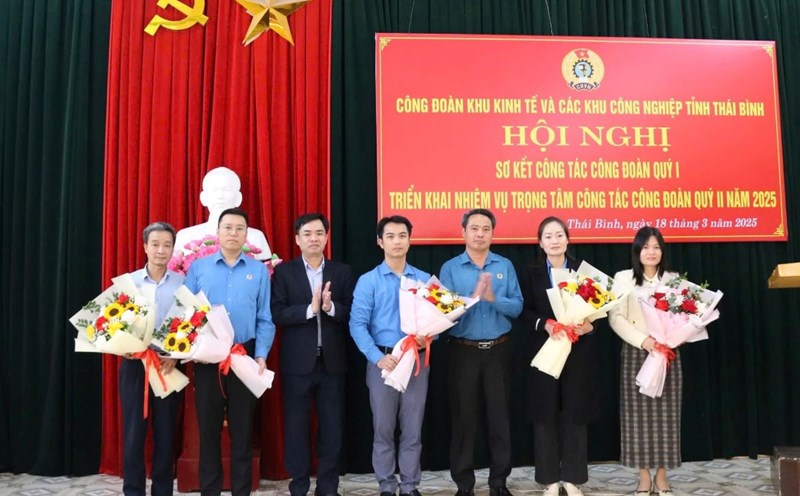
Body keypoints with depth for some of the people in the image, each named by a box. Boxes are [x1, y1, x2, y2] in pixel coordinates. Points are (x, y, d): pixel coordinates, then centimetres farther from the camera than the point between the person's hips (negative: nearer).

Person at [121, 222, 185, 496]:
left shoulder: (182, 283, 1)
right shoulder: (129, 281, 3)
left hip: (169, 365, 0)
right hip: (135, 364, 0)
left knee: (165, 433, 7)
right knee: (133, 432, 4)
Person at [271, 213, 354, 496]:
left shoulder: (342, 271, 6)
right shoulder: (283, 271, 1)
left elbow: (352, 313, -1)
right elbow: (277, 314, -9)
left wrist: (331, 307, -19)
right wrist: (310, 309, -21)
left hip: (332, 362, 2)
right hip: (298, 362, -1)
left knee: (332, 427, 8)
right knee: (296, 427, 7)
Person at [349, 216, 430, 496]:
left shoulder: (425, 280, 7)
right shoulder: (368, 281, -1)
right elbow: (357, 324, -8)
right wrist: (378, 357, -19)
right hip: (383, 360, -2)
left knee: (413, 428, 8)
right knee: (383, 428, 7)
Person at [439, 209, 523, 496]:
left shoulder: (505, 266, 4)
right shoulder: (450, 268, -1)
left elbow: (517, 307, -4)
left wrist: (493, 298, -20)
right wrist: (474, 296, -22)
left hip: (498, 351, 1)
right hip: (464, 351, -1)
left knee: (500, 416, 8)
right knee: (464, 418, 7)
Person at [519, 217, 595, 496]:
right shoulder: (530, 273, 5)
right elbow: (524, 311, -2)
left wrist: (589, 324, -16)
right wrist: (546, 324, -19)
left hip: (578, 351, 1)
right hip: (544, 351, 0)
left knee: (575, 412, 5)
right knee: (546, 413, 2)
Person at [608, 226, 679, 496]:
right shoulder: (623, 278, 3)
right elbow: (616, 318, -4)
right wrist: (643, 340, -17)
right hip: (635, 353, -1)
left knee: (665, 413, 3)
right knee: (638, 413, 0)